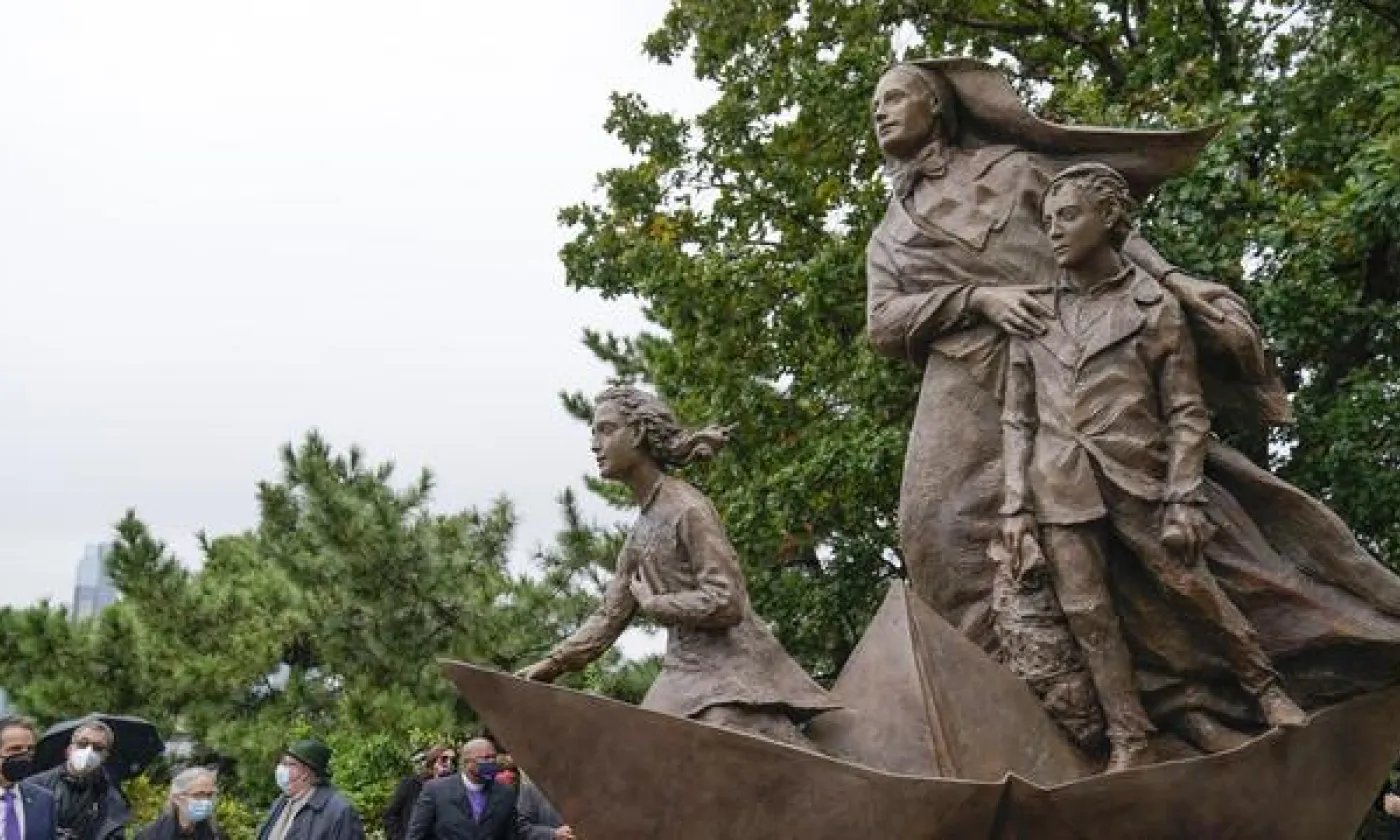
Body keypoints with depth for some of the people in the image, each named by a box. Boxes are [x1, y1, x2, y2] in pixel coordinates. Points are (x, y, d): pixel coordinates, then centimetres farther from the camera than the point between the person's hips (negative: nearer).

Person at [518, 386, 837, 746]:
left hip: (728, 672, -8)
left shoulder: (686, 507, -13)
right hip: (684, 674, 8)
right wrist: (550, 665, 7)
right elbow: (609, 617, 17)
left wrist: (652, 604, -8)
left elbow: (726, 603, -20)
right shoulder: (639, 535, 13)